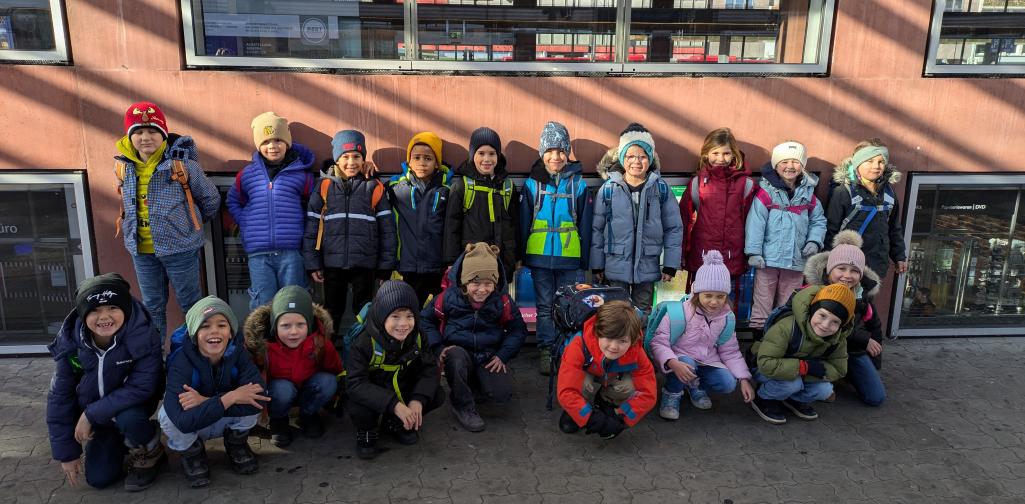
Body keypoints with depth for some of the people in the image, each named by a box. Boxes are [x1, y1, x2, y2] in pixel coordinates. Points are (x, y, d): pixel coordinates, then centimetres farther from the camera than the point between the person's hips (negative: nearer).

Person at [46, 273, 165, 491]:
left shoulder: (143, 335, -31)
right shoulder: (70, 342, -19)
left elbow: (141, 387, -30)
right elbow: (60, 396, -9)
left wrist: (91, 415, -30)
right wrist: (66, 452, -5)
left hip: (134, 402, -3)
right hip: (94, 412, 3)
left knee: (127, 417, -36)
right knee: (99, 478, 1)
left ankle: (150, 454, -4)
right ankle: (121, 441, 32)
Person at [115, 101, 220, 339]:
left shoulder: (182, 163, -14)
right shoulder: (123, 166, 0)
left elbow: (211, 198, -2)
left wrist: (194, 223, 10)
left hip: (179, 247, -4)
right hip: (141, 249, 5)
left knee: (191, 304, 9)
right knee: (152, 307, 16)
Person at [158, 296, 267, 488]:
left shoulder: (237, 353, -19)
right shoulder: (181, 361, -27)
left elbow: (260, 398, -34)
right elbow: (184, 421, -40)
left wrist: (205, 401, -37)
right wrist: (230, 397, -39)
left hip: (228, 422, 1)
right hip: (191, 428, -1)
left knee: (252, 396, -27)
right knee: (168, 414, -32)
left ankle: (236, 443, 4)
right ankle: (191, 453, 1)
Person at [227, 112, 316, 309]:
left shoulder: (301, 174, 2)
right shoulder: (247, 174, 9)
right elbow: (233, 202, 23)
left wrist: (301, 228, -3)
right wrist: (246, 224, 10)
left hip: (292, 251, -1)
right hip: (258, 253, 2)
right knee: (262, 307, 4)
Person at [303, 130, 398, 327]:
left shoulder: (374, 188, 0)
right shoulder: (325, 187, 2)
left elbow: (387, 229, 1)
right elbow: (311, 228, 3)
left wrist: (385, 266, -1)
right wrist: (312, 264, -1)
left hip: (365, 264, -1)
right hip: (332, 263, 1)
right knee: (332, 313, 13)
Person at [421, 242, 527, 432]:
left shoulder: (503, 302, -6)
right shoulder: (448, 297, -10)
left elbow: (518, 329, 6)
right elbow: (426, 320, 1)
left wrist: (503, 355, -8)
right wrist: (438, 348, -13)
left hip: (488, 357, 2)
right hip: (458, 351, -2)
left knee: (502, 394, -23)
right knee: (457, 357, -40)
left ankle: (472, 384, 14)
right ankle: (463, 406, -14)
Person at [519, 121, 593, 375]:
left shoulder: (578, 184, 0)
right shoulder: (531, 184, 2)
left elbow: (585, 225, 2)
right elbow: (524, 223, 6)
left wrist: (585, 260, 1)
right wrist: (523, 257, 4)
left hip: (570, 258, -1)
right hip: (540, 257, 1)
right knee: (545, 306, 9)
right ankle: (546, 351, 18)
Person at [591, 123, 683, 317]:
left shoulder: (661, 188, -2)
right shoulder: (608, 188, -4)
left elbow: (674, 228, 3)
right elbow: (596, 229, 1)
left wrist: (670, 265, 1)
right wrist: (597, 265, 2)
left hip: (647, 268, 1)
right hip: (616, 267, -1)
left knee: (643, 315, 12)